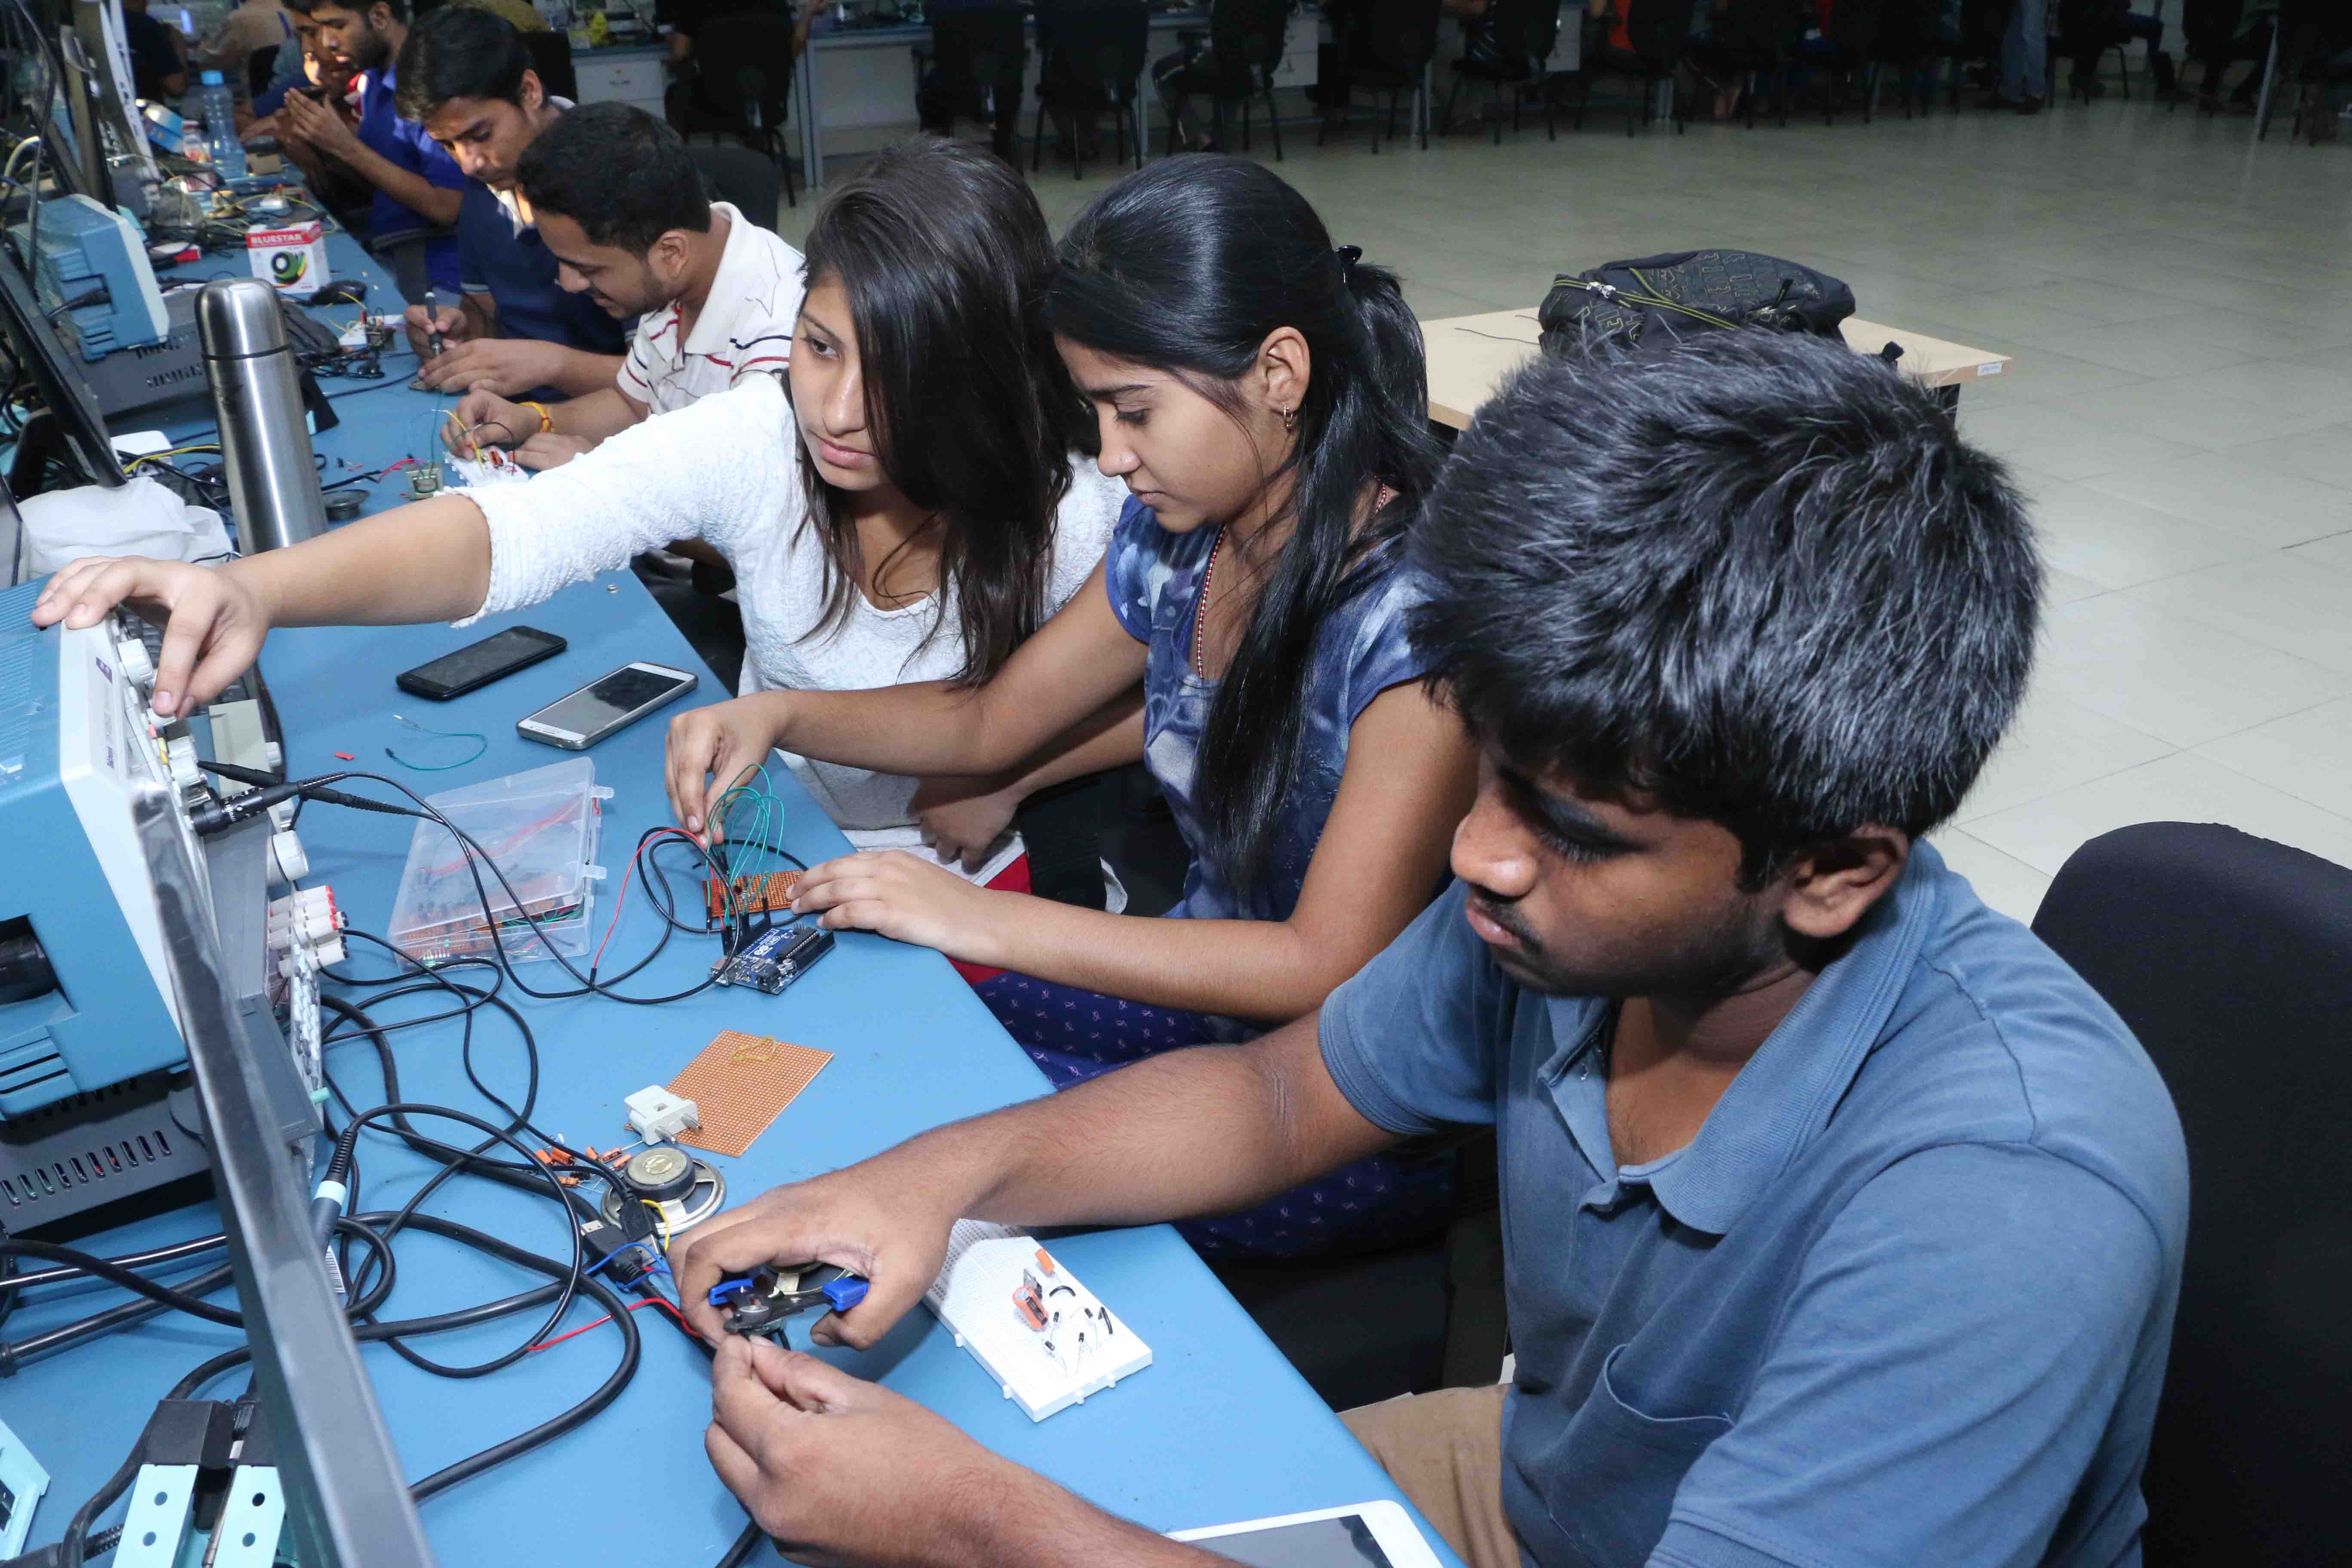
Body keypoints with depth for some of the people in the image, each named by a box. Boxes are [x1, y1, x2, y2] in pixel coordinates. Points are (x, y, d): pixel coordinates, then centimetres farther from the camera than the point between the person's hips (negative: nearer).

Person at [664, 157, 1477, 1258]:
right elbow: (991, 721, 11)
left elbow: (1330, 970, -25)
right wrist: (777, 715, -6)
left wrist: (984, 922, -25)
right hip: (1205, 992, 7)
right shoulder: (1176, 536, -2)